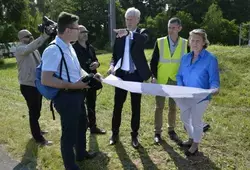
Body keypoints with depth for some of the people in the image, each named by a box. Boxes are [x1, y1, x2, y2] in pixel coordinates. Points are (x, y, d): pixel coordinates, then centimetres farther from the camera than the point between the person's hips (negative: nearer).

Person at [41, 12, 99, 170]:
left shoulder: (69, 47, 7)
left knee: (82, 124, 27)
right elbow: (46, 80, -28)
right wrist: (72, 85, -26)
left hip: (77, 94, 10)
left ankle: (81, 153, 52)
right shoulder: (53, 50, -23)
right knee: (69, 132, 8)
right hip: (66, 97, -10)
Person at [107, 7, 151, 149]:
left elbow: (143, 39, -27)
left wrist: (128, 33, -45)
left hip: (136, 75, -2)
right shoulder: (120, 35, 5)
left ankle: (134, 135, 20)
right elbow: (115, 54, 8)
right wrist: (112, 65, -13)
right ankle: (115, 133, 23)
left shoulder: (141, 33, -1)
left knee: (136, 107, 7)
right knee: (118, 105, 8)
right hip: (121, 74, 2)